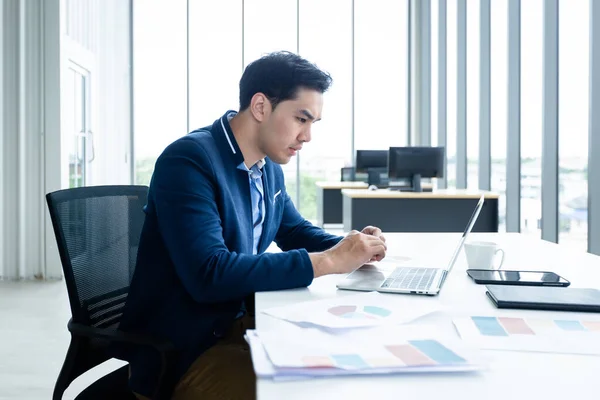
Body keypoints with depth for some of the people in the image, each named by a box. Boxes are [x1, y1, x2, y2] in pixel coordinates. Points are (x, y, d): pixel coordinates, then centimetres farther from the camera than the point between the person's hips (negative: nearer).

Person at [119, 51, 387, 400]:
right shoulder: (189, 160, -21)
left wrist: (349, 247, -3)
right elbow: (209, 274, -31)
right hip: (181, 353, -7)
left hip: (240, 323, 8)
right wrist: (328, 261, -27)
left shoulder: (270, 167, 4)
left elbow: (296, 230, 18)